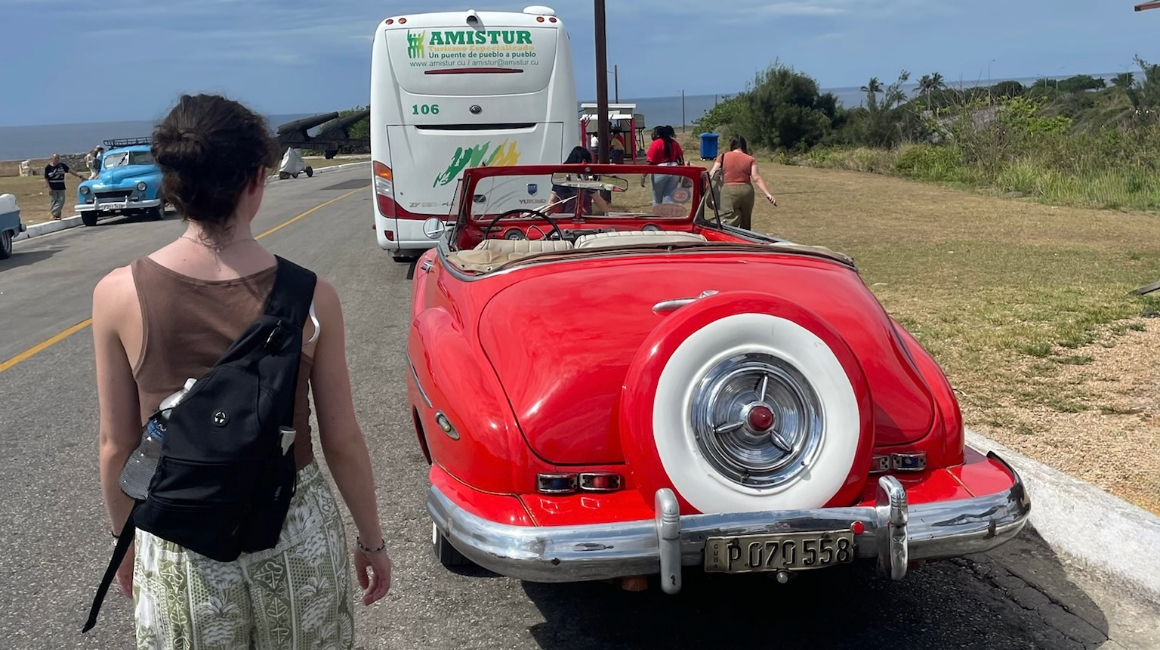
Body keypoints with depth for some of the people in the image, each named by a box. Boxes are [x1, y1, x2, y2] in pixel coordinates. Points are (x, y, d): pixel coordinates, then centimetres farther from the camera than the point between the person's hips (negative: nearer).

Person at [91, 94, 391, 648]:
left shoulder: (118, 296, -12)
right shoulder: (310, 296, -14)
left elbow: (117, 445, -3)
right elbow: (342, 441, -7)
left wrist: (126, 540, 14)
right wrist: (372, 540, 8)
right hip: (298, 535, 0)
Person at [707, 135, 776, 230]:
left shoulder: (723, 157, 2)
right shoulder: (750, 159, 3)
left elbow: (711, 173, -4)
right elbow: (756, 177, -6)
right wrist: (768, 194, -10)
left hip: (729, 191, -2)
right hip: (747, 191, 2)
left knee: (729, 223, -8)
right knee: (745, 223, 17)